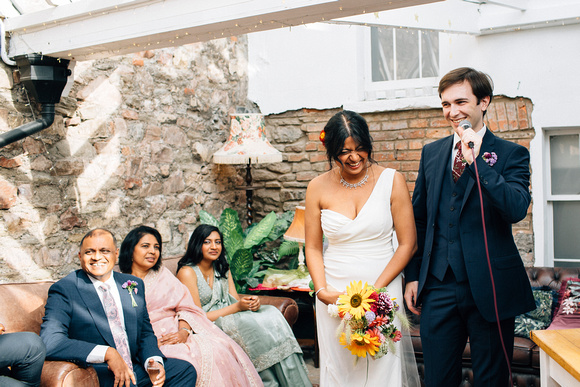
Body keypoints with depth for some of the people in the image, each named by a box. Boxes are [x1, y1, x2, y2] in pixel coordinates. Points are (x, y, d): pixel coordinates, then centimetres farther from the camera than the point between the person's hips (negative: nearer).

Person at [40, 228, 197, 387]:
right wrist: (107, 353, -28)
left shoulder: (134, 284, 11)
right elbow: (49, 342, -21)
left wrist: (153, 361, -8)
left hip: (135, 367, 7)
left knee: (185, 370, -8)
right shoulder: (63, 290, -7)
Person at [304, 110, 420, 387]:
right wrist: (322, 290, -10)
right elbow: (313, 248, 5)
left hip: (383, 291, -1)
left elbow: (407, 243, -4)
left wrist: (375, 289, -12)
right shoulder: (318, 188, 0)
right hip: (334, 295, 1)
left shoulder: (391, 181, -4)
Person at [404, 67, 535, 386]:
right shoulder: (431, 152, 9)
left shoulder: (512, 154, -2)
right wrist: (413, 275, 10)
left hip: (490, 288, -3)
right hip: (438, 287, 3)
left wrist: (476, 161, -22)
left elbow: (517, 210, -19)